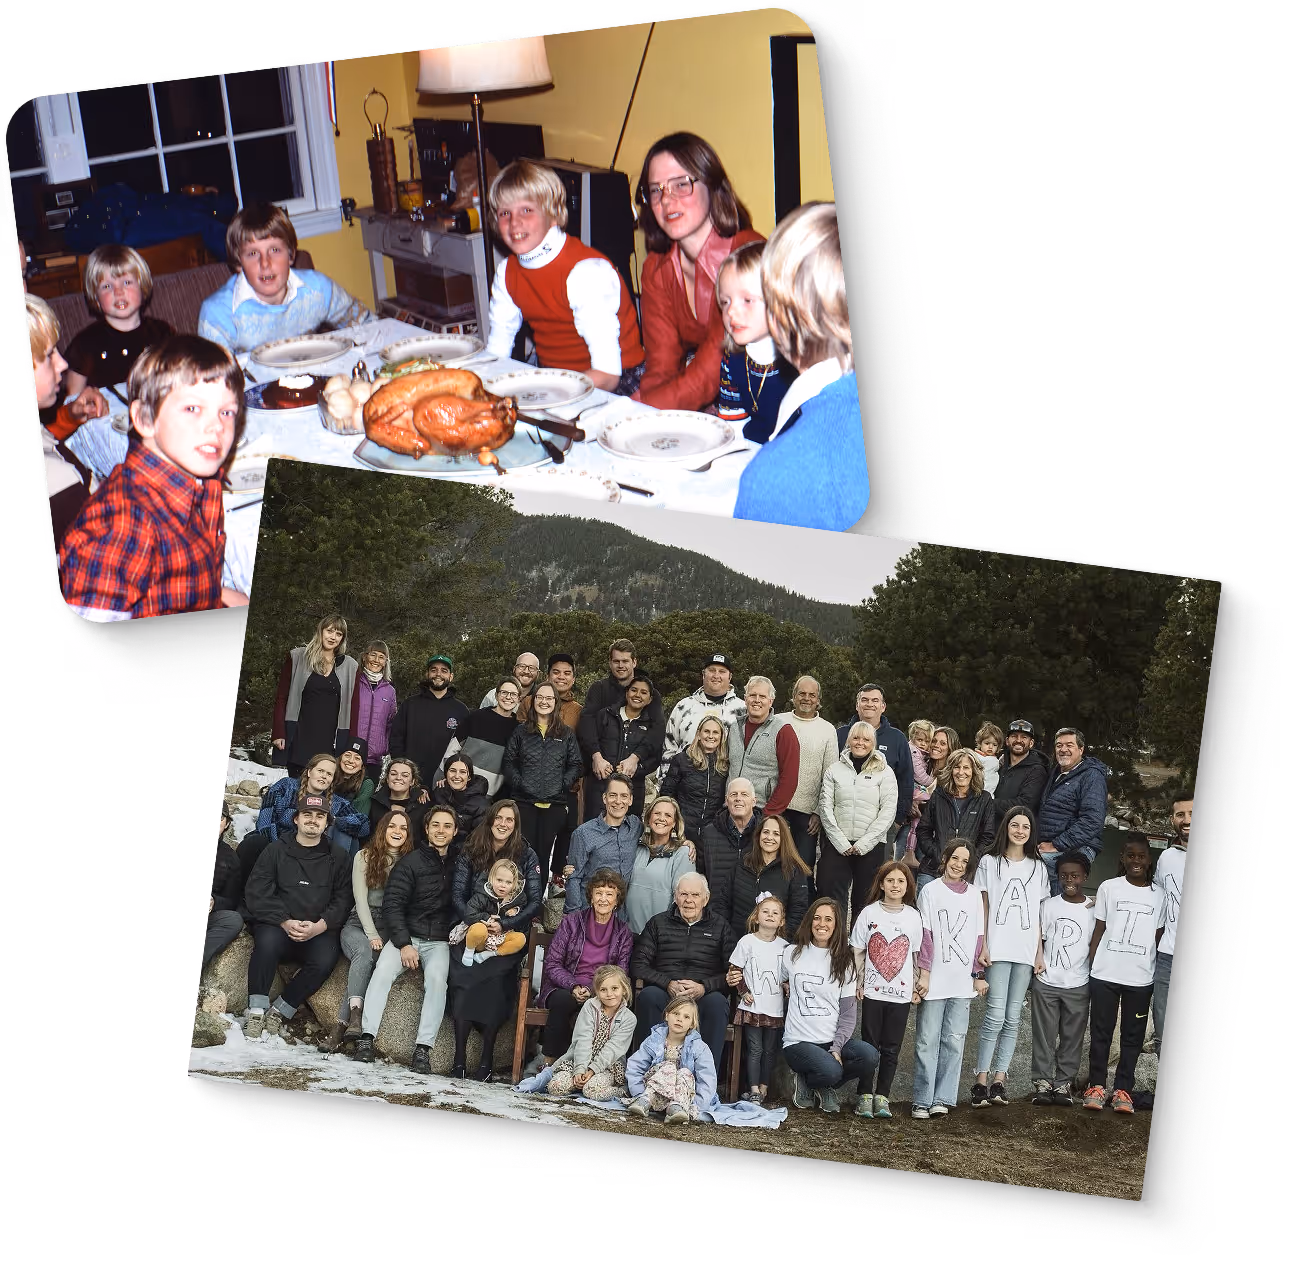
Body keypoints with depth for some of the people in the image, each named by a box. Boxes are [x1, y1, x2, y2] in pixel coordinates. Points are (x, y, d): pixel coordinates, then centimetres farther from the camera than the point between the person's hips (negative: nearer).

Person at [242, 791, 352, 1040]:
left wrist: (319, 926, -15)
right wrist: (286, 922, -15)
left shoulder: (337, 858, 13)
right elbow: (256, 893, 0)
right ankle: (256, 1011, -26)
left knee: (326, 959, -30)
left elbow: (343, 900, 4)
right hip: (278, 926, -1)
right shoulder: (276, 850, 10)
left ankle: (279, 1012, -16)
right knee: (268, 940, -35)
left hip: (319, 932, 1)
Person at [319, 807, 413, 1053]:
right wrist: (372, 935, -13)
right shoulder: (364, 857, 7)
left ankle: (341, 1025, -39)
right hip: (358, 923, 0)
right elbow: (360, 899, -1)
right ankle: (355, 1014, -47)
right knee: (364, 951, -34)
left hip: (390, 930, 0)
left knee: (368, 959, -31)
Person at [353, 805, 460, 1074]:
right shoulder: (411, 862, 0)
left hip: (440, 941, 0)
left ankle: (423, 1048, -31)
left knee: (437, 977, -29)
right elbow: (392, 905, -4)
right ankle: (367, 1037, -28)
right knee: (384, 969, -28)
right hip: (406, 935, 0)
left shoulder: (461, 862, 7)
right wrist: (404, 944, -14)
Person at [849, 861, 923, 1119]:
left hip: (901, 994, 1)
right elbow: (858, 952, 2)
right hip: (873, 991, -1)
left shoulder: (913, 916, 3)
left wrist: (916, 987, 7)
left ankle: (882, 1097, 11)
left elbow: (916, 955, 9)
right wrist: (858, 984, -3)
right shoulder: (869, 913, -1)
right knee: (869, 1046, 2)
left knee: (891, 1049, 4)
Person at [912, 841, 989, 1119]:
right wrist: (923, 973, -8)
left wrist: (979, 975, 8)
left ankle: (943, 1099, 5)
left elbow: (978, 937, 12)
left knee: (954, 1041, 1)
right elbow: (925, 936, -2)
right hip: (935, 980, -3)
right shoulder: (930, 891, 2)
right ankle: (922, 1101, 2)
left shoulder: (974, 895, 11)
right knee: (928, 1042, -1)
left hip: (963, 981, 3)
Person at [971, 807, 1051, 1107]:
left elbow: (1039, 914, 14)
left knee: (1013, 1018, 1)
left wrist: (1040, 951, 8)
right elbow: (983, 908, 5)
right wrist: (982, 947, -4)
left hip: (1026, 951, 3)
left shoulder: (1037, 867, 15)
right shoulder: (990, 863, 7)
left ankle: (999, 1081, 3)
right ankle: (981, 1081, -9)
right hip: (998, 949, -3)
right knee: (996, 1015, -12)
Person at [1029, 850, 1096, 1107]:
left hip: (1078, 985, 0)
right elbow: (1038, 940, 7)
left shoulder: (1093, 909, 3)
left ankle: (1063, 1083, 12)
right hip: (1046, 983, 0)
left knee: (1072, 1038, 4)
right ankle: (1042, 1081, 8)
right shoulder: (1049, 905, 4)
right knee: (1044, 1036, 2)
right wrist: (1033, 969, -1)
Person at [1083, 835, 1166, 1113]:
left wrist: (1159, 973, 5)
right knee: (1100, 1032, 3)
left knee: (1133, 1035, 5)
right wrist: (1088, 968, -2)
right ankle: (1096, 1087, 10)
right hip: (1105, 975, -1)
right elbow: (1098, 931, 3)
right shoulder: (1108, 888, 2)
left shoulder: (1158, 896, 5)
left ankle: (1123, 1090, 10)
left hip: (1140, 978, 1)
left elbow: (1159, 938, 8)